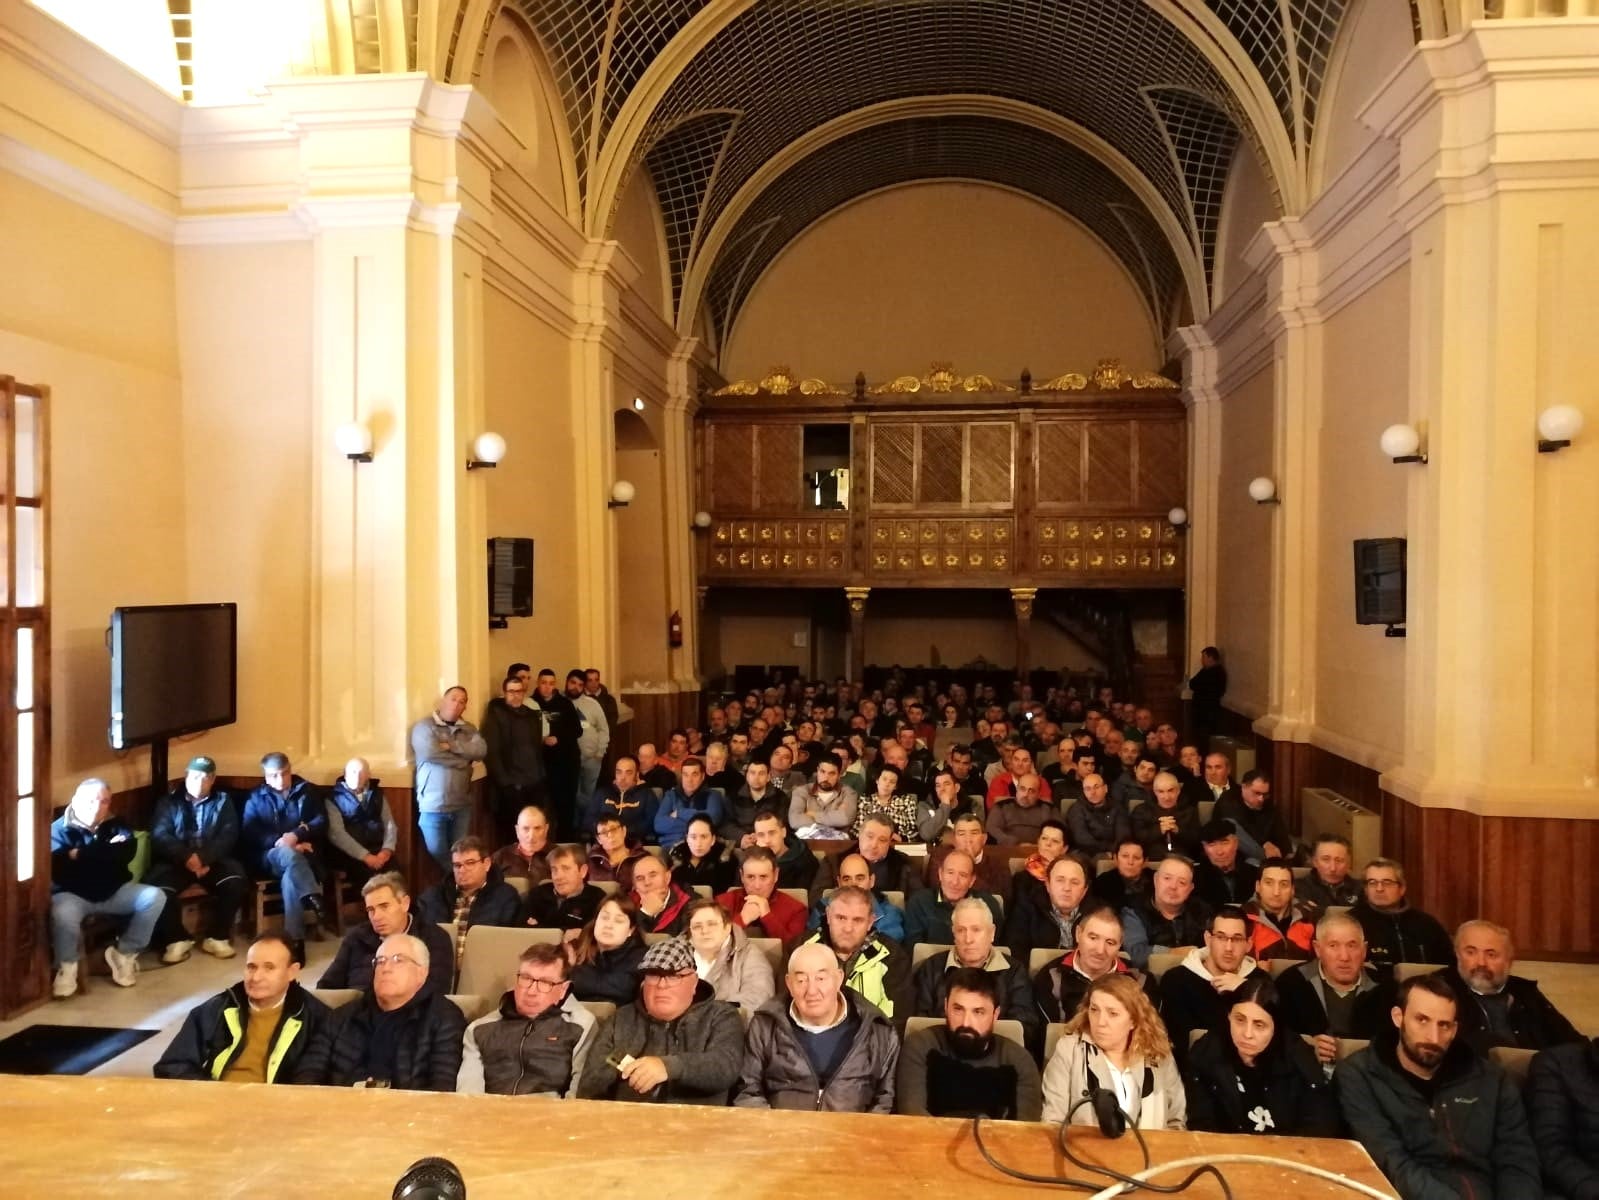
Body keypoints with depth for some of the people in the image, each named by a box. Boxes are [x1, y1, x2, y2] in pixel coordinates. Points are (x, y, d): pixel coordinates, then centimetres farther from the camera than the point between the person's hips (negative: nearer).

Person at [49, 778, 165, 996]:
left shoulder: (115, 825, 7)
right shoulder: (59, 829, -4)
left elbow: (127, 851, -15)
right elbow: (59, 869, -19)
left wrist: (81, 854, -18)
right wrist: (106, 851, -16)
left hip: (114, 891, 4)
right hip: (74, 895, -4)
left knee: (155, 897, -18)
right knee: (62, 914, -37)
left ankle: (124, 952, 0)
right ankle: (67, 966, -8)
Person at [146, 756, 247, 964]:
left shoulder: (223, 801, 12)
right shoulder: (169, 801, 11)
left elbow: (228, 836, -1)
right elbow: (159, 836, -4)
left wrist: (204, 858, -20)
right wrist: (187, 857, -22)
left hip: (212, 860, 0)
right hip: (176, 861, 0)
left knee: (235, 878, -30)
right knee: (156, 885, -31)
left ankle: (217, 937, -13)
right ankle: (177, 939, -11)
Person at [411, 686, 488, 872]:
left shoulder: (469, 729, 11)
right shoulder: (424, 726, -3)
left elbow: (481, 750, -7)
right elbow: (431, 752, -20)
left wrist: (451, 745, -14)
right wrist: (463, 758, -9)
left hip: (462, 806, 4)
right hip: (433, 806, -4)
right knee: (438, 855, 3)